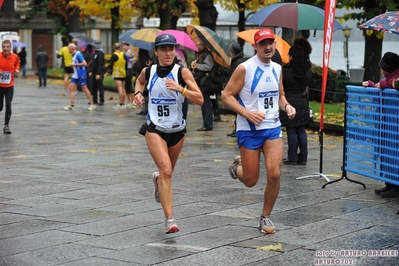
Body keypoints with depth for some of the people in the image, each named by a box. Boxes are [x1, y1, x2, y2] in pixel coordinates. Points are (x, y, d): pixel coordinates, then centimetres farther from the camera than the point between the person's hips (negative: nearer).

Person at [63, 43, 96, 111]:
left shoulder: (78, 54, -16)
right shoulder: (73, 55, 11)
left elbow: (85, 63, -22)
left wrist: (75, 64, -20)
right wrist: (73, 65, 12)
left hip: (81, 75, -9)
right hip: (75, 75, 9)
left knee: (84, 89, -3)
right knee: (71, 88, 0)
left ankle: (92, 104, 7)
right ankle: (72, 105, 0)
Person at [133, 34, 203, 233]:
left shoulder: (182, 72, -11)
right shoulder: (148, 71, -3)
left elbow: (199, 99, -18)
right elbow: (139, 81, 23)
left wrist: (180, 89, -30)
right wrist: (138, 93, 3)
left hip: (177, 130, 1)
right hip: (155, 129, -1)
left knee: (168, 172, 19)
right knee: (166, 170, -19)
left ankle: (157, 180, 58)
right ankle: (169, 220, -20)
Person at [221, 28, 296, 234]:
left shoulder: (277, 68, 8)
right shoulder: (244, 68, -11)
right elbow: (226, 96, -10)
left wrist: (287, 106, -1)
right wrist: (247, 113, -22)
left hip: (273, 128, 4)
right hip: (249, 130, -4)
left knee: (274, 174, -11)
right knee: (251, 180, 2)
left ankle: (266, 217, 9)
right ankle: (237, 166, 39)